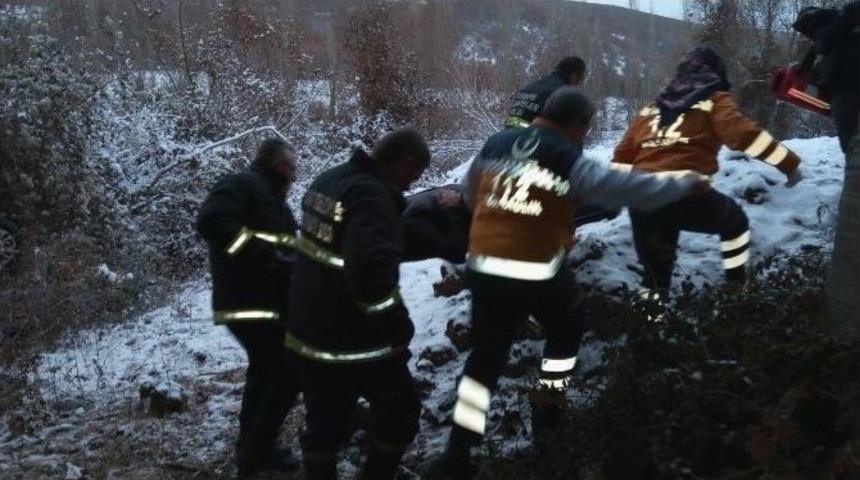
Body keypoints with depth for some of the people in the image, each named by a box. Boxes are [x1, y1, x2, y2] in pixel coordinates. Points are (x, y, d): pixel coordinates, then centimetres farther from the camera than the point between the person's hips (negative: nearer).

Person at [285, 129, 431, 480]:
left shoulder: (328, 180, 5)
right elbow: (372, 271, -32)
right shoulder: (372, 197, -23)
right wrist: (399, 327, -20)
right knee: (400, 408, 12)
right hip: (353, 340, -8)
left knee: (324, 422, 19)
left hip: (306, 334, 8)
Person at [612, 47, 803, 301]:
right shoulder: (714, 100, 10)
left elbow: (623, 155, 23)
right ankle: (738, 287, 27)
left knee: (655, 268, 18)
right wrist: (788, 162, -3)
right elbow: (742, 133, -6)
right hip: (686, 194, -4)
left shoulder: (651, 108, 24)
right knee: (735, 221, 25)